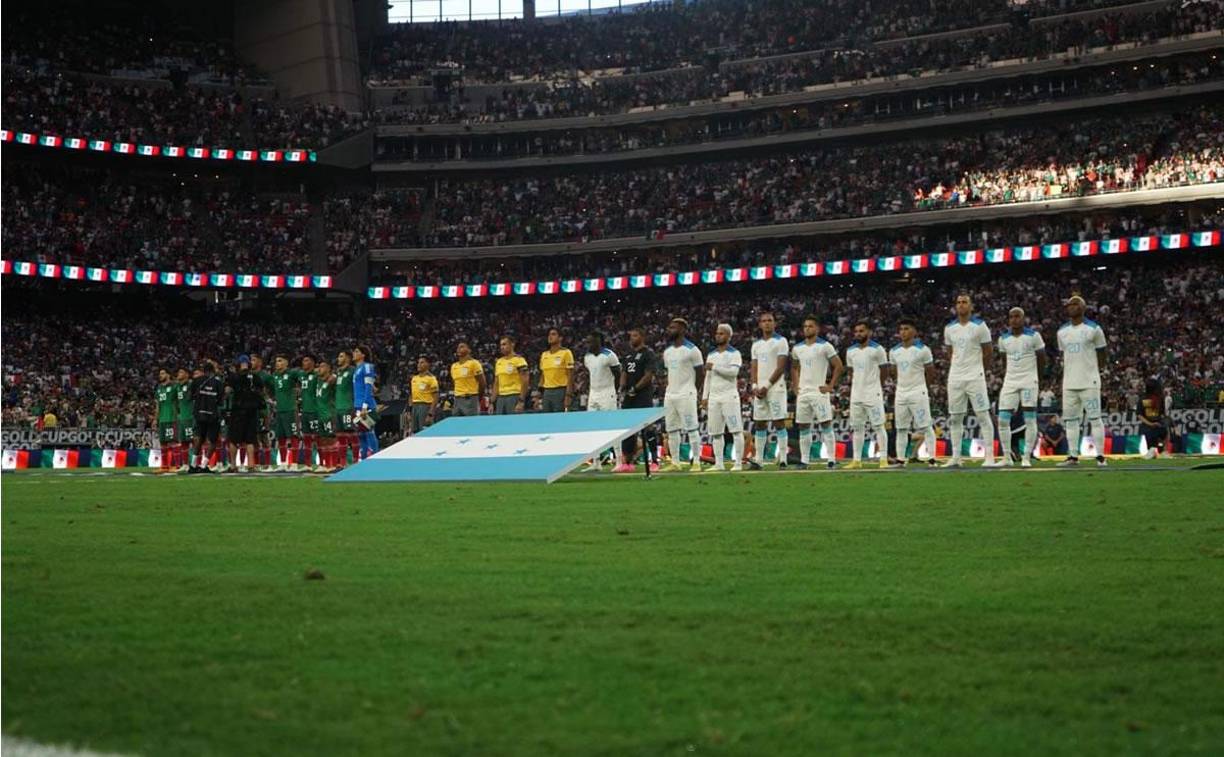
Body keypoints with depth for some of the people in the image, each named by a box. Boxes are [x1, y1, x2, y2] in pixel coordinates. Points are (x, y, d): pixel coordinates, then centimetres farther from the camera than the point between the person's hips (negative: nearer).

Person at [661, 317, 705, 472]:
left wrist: (693, 392, -2)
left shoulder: (692, 350, -8)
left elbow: (701, 373, -5)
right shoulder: (667, 352, 13)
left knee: (692, 429, -7)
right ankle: (675, 463, 13)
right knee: (671, 430, 7)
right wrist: (670, 389, 12)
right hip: (669, 395, 8)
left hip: (686, 394, -7)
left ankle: (696, 462, -4)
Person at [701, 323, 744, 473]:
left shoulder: (734, 353, -1)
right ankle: (718, 464, 8)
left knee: (736, 429, -8)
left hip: (729, 395, -6)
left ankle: (738, 463, -7)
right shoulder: (711, 355, 17)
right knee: (715, 432, 4)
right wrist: (705, 396, 13)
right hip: (714, 397, 6)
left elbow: (733, 372, -17)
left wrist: (715, 367, -16)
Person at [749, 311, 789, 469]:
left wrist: (767, 386, -14)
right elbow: (754, 368, 14)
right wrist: (755, 386, -2)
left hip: (775, 387, -6)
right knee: (759, 424, 5)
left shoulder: (780, 341, -2)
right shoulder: (756, 345, 16)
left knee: (779, 422, -7)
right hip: (759, 389, 6)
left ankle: (782, 459, -7)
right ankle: (758, 460, 8)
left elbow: (780, 367, -9)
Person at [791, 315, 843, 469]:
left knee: (826, 425, -7)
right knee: (803, 428, 7)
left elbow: (839, 366, -6)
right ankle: (804, 460, 11)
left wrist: (831, 386, -10)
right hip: (802, 393, 6)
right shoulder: (797, 348, 11)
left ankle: (831, 459, -6)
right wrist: (795, 387, 14)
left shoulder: (825, 346, -6)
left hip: (819, 392, -6)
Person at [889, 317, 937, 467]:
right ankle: (901, 459, 11)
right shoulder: (894, 352, 6)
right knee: (901, 428, 7)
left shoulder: (922, 350, -7)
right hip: (901, 393, 5)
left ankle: (931, 458, -7)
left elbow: (931, 372, 2)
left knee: (925, 426, -7)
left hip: (918, 392, -5)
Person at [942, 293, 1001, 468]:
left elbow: (988, 352, 2)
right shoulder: (949, 328, 8)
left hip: (975, 377, -5)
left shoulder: (979, 326, -5)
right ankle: (955, 458, 12)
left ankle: (990, 457, -8)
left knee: (983, 416, -7)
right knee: (955, 418, 7)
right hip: (955, 378, 5)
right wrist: (958, 368, 13)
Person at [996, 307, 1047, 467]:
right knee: (1003, 419, -3)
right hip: (1010, 381, 3)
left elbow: (1041, 358, 6)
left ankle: (1027, 458, 0)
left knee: (1030, 420, -5)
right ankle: (1007, 457, 6)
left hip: (1029, 381, -3)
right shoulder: (1003, 338, 6)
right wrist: (1007, 374, 15)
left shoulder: (1033, 335, -5)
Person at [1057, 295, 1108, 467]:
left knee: (1094, 417, -6)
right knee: (1070, 419, 5)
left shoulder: (1094, 329, -3)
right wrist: (1069, 371, 11)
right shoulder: (1062, 331, 12)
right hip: (1069, 382, 5)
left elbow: (1101, 354, 4)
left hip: (1089, 381, -5)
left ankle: (1100, 456, -4)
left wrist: (1091, 369, 2)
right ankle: (1073, 457, 10)